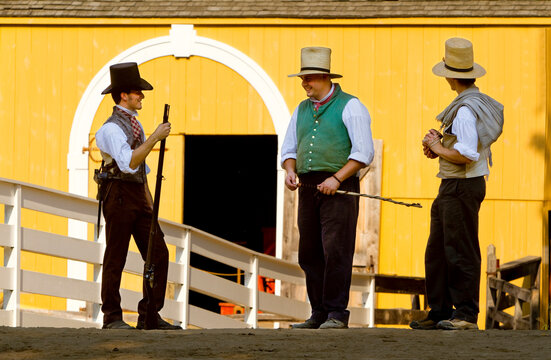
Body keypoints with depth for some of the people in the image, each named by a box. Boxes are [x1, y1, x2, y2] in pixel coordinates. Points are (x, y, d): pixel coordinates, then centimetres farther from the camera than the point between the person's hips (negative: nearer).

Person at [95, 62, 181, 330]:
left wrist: (149, 201, 21)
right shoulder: (111, 128, -13)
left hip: (138, 197, 8)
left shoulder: (135, 124, 16)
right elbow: (128, 163, -28)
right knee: (115, 258, -2)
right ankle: (112, 317, 6)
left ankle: (149, 316, 5)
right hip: (119, 195, -8)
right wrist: (155, 137, -25)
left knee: (158, 254, 1)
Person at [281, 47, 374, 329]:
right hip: (308, 187, 7)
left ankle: (337, 314, -9)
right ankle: (319, 314, 10)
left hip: (339, 189, -7)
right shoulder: (302, 110, 17)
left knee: (335, 252, -11)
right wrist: (290, 171, -2)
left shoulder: (349, 107, -3)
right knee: (309, 254, 5)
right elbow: (289, 149, 20)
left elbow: (363, 152, -8)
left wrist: (336, 179, -17)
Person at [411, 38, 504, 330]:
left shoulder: (466, 110, -19)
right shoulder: (480, 103, 14)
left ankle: (466, 314, -1)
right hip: (451, 187, 10)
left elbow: (467, 155, -26)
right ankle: (440, 312, 17)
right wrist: (439, 145, 10)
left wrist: (439, 149, -10)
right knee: (437, 252, 13)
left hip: (462, 186, -10)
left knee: (461, 252, -5)